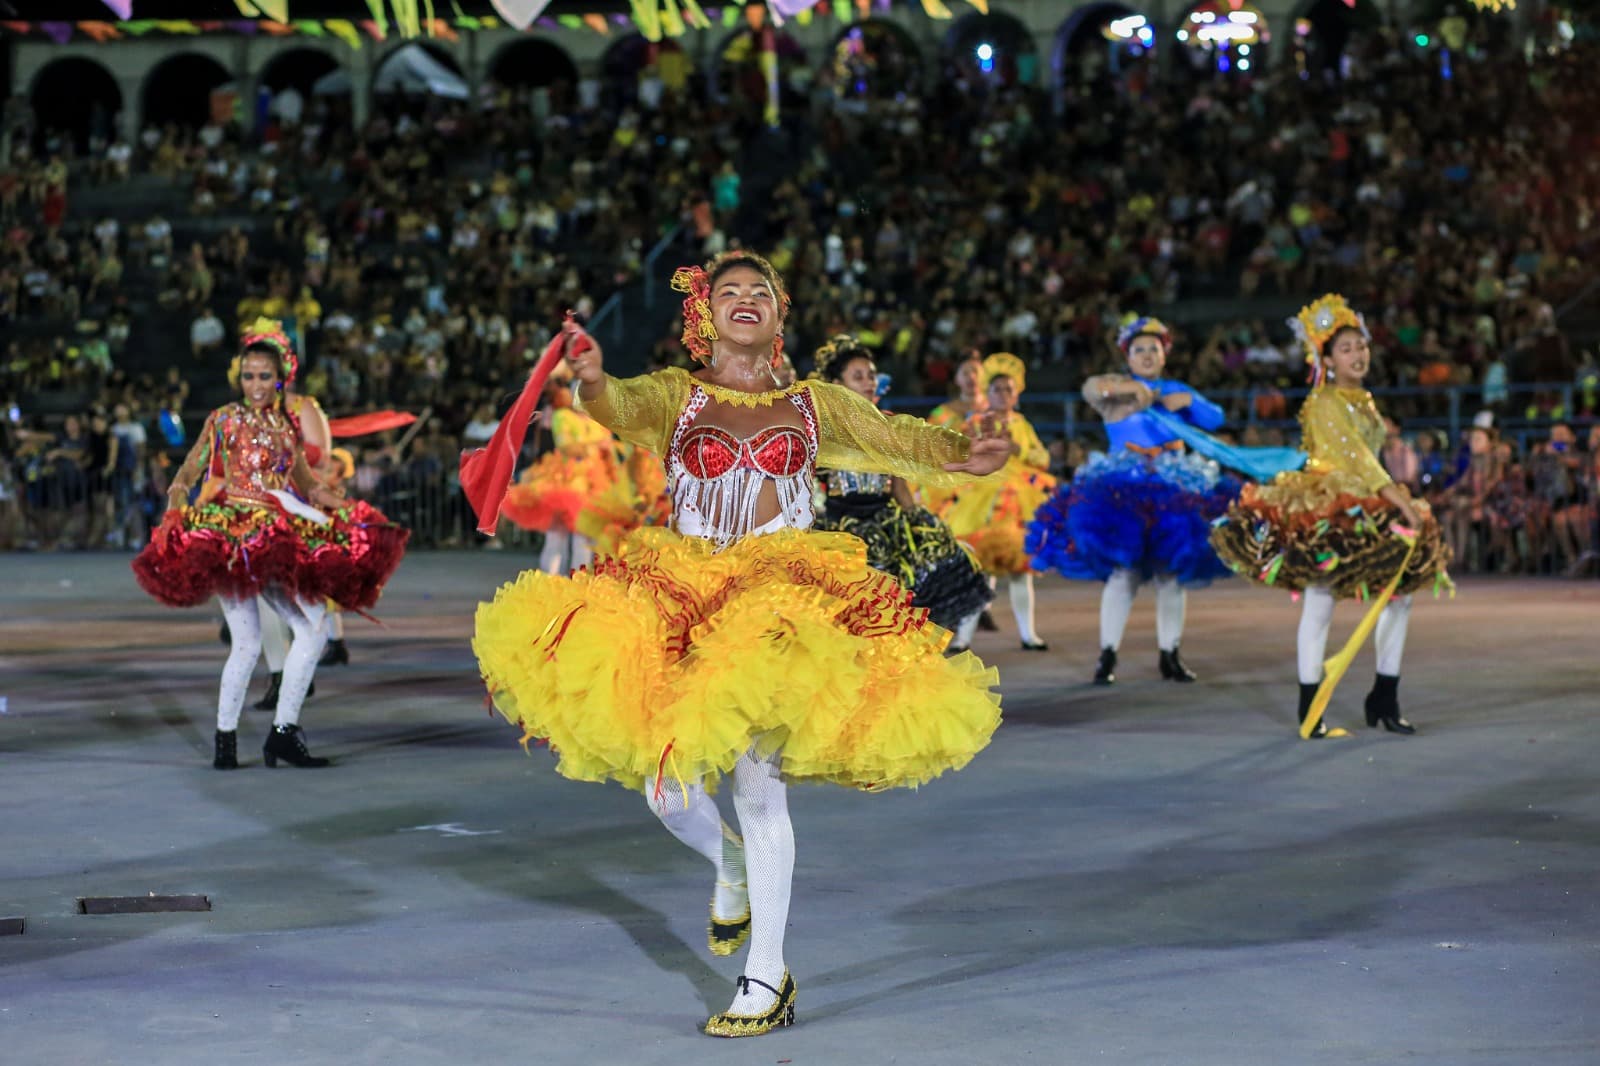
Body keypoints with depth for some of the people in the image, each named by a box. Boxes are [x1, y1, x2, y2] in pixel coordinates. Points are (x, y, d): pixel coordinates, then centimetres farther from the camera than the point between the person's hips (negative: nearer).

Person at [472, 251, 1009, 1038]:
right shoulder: (673, 395, 7)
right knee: (667, 791, -1)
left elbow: (893, 437, 9)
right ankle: (730, 865, 36)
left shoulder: (815, 404, 14)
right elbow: (619, 410, -13)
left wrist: (959, 455, -11)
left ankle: (767, 977, -1)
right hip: (680, 601, 1)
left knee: (759, 781, -12)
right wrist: (592, 380, -37)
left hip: (784, 601, -1)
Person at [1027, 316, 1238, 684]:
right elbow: (1091, 388, -11)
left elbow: (1215, 419, 10)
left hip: (1174, 490, 3)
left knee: (1172, 574, 2)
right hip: (1123, 490, -3)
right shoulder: (1119, 387, 9)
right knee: (1123, 572, -12)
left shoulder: (1177, 391, 18)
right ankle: (1107, 656, -8)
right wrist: (1129, 388, -24)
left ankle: (1170, 655, 11)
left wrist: (1190, 401, -7)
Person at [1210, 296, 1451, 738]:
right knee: (1319, 606, -7)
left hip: (1364, 511, 9)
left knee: (1401, 593, 5)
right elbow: (1354, 458, -21)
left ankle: (1385, 700, 12)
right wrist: (1399, 501, -25)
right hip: (1322, 511, -9)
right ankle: (1311, 712, -1)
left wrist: (1399, 502, 8)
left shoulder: (1363, 401, 15)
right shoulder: (1324, 403, -12)